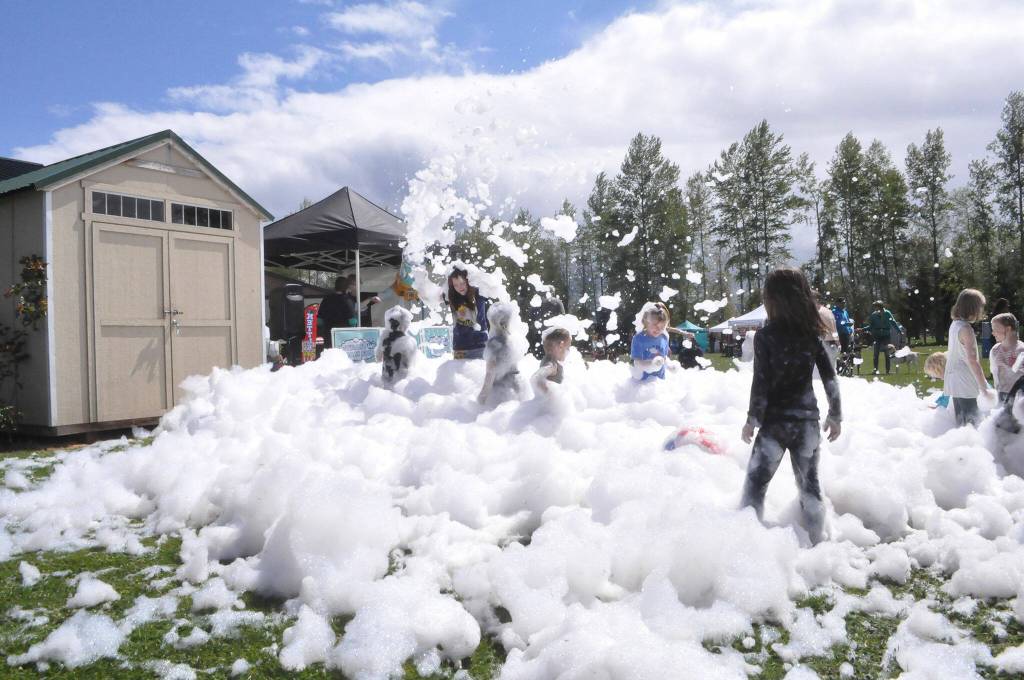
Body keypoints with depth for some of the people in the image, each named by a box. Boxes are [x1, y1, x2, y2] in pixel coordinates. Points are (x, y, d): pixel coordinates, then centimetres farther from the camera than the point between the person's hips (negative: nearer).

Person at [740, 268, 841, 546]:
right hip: (806, 419, 4)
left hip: (775, 421, -4)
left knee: (755, 483, 7)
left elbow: (761, 382, -14)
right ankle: (816, 541, 23)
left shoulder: (765, 336, -12)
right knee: (809, 484, 16)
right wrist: (835, 415, 12)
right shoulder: (812, 335, 0)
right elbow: (830, 378, 2)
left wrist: (752, 419, -5)